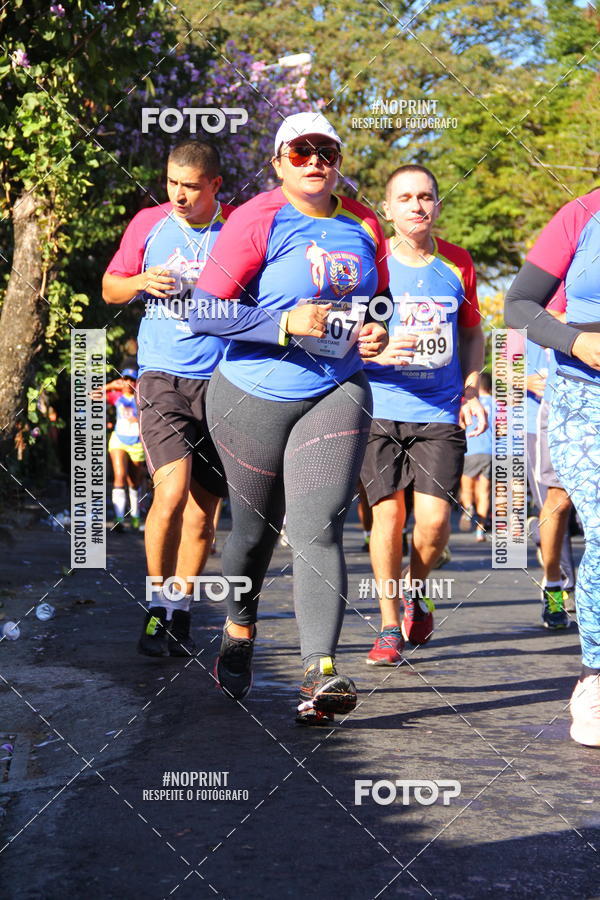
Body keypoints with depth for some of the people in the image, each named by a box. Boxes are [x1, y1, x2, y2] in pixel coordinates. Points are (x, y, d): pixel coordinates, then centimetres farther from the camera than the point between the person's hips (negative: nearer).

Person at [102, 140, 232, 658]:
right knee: (173, 490, -18)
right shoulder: (149, 224, 5)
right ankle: (158, 605, -1)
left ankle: (180, 615, 20)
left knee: (203, 507, 6)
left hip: (223, 379, 1)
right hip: (163, 375, -1)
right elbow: (110, 288, 15)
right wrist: (142, 282, -5)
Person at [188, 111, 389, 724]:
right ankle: (239, 631, 41)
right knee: (256, 529, 12)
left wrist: (377, 332, 2)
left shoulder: (363, 227, 7)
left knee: (317, 527, -13)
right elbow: (204, 311, -14)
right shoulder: (258, 220, -9)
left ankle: (319, 673, -19)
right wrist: (285, 323, -22)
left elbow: (377, 300, 24)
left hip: (336, 395, 2)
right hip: (254, 398, -2)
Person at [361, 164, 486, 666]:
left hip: (440, 413, 1)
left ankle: (417, 591, 22)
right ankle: (390, 628, 11)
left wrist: (471, 391, 5)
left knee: (434, 517, -10)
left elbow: (473, 332, 19)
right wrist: (379, 353, -19)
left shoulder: (457, 264, 6)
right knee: (388, 512, -4)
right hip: (380, 408, -1)